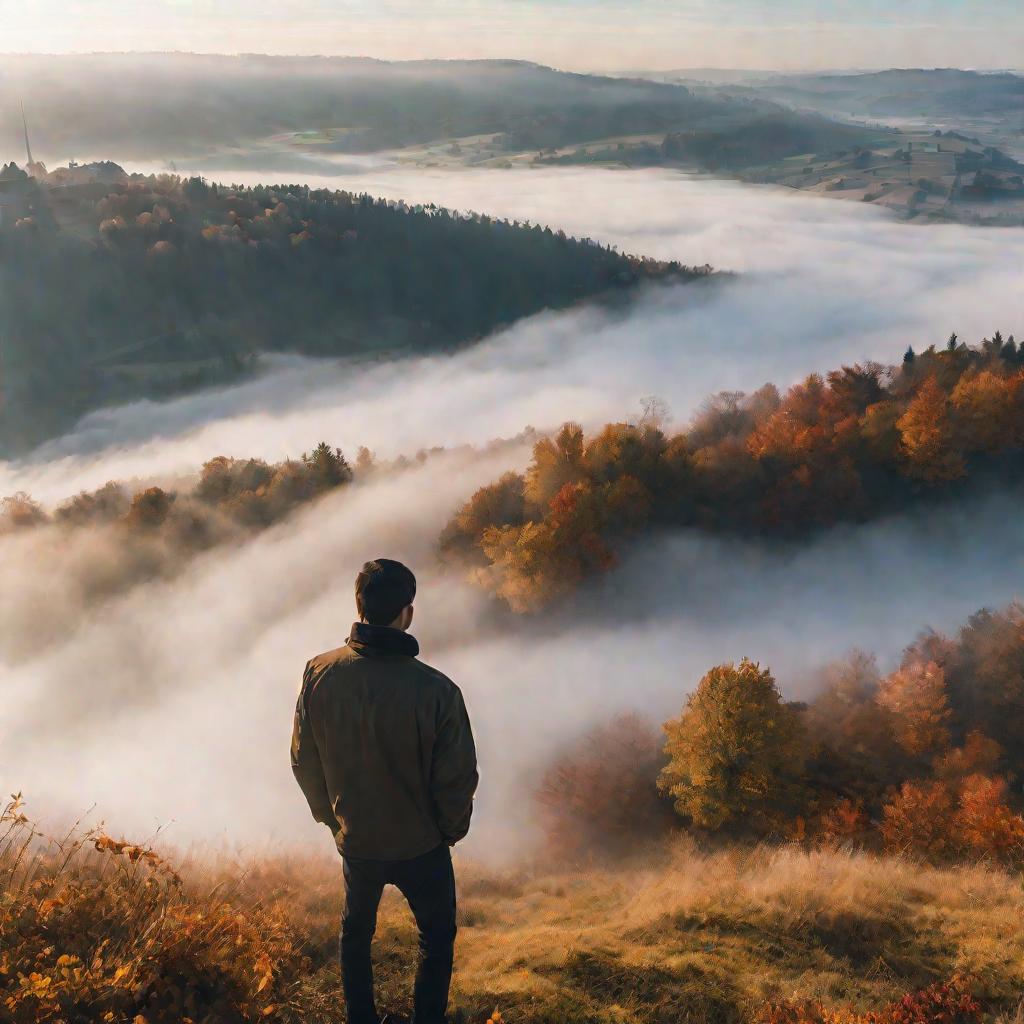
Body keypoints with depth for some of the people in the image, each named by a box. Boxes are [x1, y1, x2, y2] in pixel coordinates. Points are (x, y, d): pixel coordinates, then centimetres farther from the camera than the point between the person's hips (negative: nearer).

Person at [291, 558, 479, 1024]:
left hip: (353, 840, 3)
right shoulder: (436, 691, -29)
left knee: (356, 930, 29)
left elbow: (303, 760, -5)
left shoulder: (319, 674, -19)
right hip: (420, 845, -3)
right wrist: (451, 829, 3)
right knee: (437, 936, 23)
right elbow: (457, 778, -19)